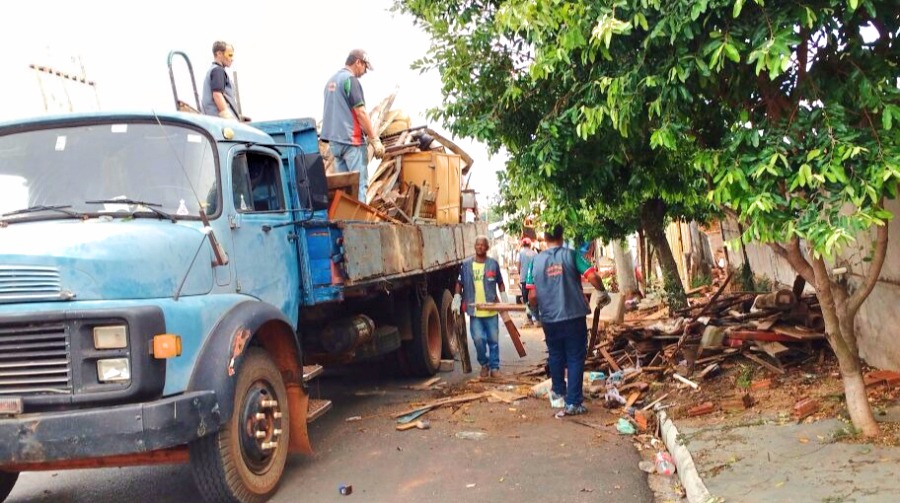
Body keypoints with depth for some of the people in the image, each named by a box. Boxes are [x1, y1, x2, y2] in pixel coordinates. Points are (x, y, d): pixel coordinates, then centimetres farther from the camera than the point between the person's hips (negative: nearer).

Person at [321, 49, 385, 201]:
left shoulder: (331, 80, 16)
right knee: (359, 184, -7)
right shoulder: (350, 80, -11)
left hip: (334, 140, 9)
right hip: (351, 140, -9)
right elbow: (360, 112, -15)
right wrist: (375, 139, -12)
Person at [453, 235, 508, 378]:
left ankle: (494, 367, 19)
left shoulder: (493, 264, 2)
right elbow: (459, 283, 8)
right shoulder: (466, 264, 2)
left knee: (493, 340, 7)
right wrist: (457, 300, 1)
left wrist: (504, 299, 4)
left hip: (491, 309, 0)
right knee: (478, 339, -6)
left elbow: (500, 283, 10)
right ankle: (484, 364, 17)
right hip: (474, 310, 0)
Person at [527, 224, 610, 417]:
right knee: (575, 359, 4)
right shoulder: (571, 255, -5)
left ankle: (559, 392, 35)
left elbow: (533, 295, -1)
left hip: (549, 319, 3)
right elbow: (592, 276, -13)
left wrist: (534, 309, 19)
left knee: (555, 357, 21)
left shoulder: (536, 260, 0)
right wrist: (603, 292, 6)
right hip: (574, 316, -2)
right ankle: (573, 403, 2)